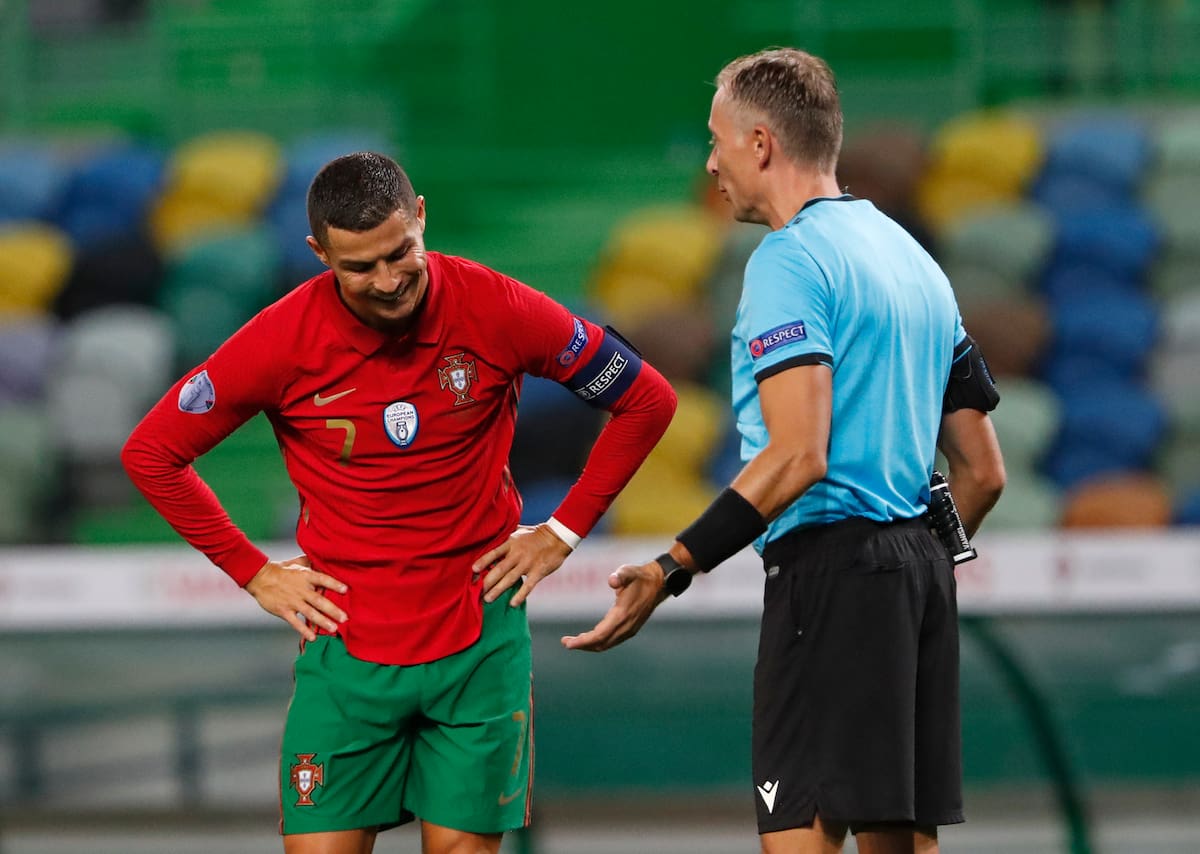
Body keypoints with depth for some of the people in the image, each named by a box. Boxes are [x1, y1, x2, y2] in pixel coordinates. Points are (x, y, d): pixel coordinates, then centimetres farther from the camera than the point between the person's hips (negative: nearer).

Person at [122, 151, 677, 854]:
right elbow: (151, 453, 3)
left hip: (480, 636, 0)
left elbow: (647, 401, 5)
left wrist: (563, 533, 4)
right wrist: (254, 572, 3)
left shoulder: (497, 310, -9)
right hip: (347, 642, 0)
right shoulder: (284, 340, -10)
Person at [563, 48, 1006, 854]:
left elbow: (797, 456, -21)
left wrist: (670, 570, -22)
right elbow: (983, 471, 18)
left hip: (829, 566, -9)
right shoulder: (914, 258, 18)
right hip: (921, 570, 9)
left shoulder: (790, 260, -10)